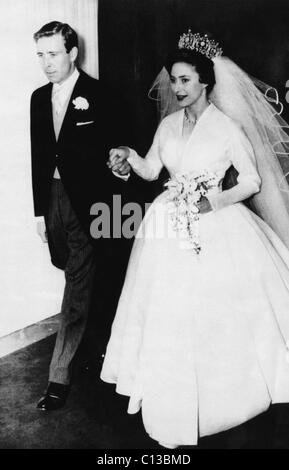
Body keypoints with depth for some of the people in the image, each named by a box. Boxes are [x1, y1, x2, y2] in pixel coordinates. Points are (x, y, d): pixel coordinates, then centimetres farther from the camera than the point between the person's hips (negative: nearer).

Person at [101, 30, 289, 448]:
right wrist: (129, 156, -7)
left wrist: (213, 201, -19)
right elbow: (151, 171, 12)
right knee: (170, 313, 9)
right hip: (171, 228, 5)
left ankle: (226, 387, 29)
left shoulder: (227, 127, -9)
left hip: (215, 228, -4)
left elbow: (252, 182, -7)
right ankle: (175, 399, 29)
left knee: (216, 311, 4)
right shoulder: (169, 124, 6)